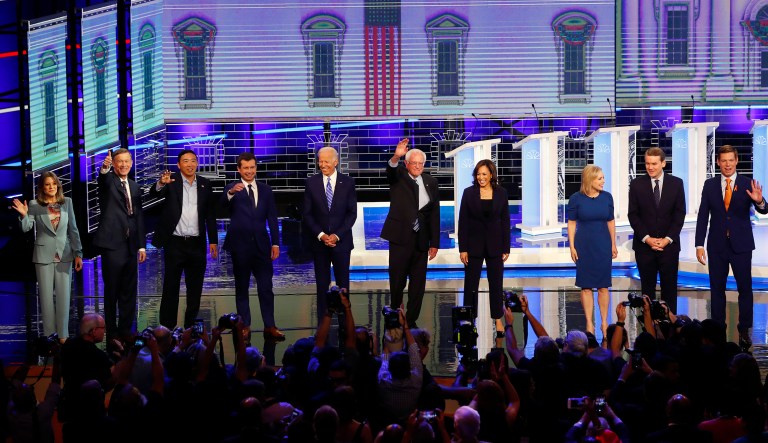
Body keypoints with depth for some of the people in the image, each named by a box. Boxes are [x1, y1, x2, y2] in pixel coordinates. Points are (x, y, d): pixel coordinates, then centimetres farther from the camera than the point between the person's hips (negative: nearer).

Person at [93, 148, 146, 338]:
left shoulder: (134, 187, 16)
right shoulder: (108, 181, -1)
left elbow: (139, 216, 16)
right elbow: (103, 179, -26)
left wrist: (141, 245, 11)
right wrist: (105, 167, -50)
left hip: (130, 245, 6)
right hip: (112, 244, -6)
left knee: (129, 291, 9)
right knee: (111, 291, 1)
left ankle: (126, 330, 17)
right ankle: (111, 332, 7)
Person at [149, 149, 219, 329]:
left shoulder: (205, 184, 7)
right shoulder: (171, 181, -3)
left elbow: (210, 215, 10)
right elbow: (154, 193, -22)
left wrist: (213, 240, 5)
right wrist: (161, 183, -45)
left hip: (197, 244, 3)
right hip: (175, 243, -3)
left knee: (195, 288, 9)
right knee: (170, 287, 2)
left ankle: (191, 326, 19)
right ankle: (167, 327, 7)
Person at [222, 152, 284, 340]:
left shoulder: (265, 190, 9)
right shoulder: (233, 189, -2)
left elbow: (272, 218, 10)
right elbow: (224, 203, -25)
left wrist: (275, 243, 3)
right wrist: (231, 192, -47)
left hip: (261, 245, 2)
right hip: (240, 245, -2)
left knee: (266, 287, 1)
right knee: (241, 287, 6)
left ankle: (269, 327, 4)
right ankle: (245, 327, 12)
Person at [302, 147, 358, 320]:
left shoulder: (347, 182, 0)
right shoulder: (311, 183, 2)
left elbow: (352, 213, -1)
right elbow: (307, 214, 2)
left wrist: (337, 235, -11)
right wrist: (321, 235, -10)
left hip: (341, 241, -1)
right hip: (319, 241, 1)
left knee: (343, 282, 3)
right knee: (322, 284, 4)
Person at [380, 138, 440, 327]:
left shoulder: (431, 182, 9)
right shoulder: (398, 177, 2)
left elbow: (435, 214, 8)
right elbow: (390, 170, -23)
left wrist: (434, 243, 4)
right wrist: (396, 157, -46)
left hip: (421, 239, 3)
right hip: (400, 237, -3)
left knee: (418, 283, 5)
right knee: (397, 281, 2)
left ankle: (411, 321, 14)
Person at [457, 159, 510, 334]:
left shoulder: (501, 193, 1)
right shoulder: (469, 193, -2)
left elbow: (505, 221, 4)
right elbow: (463, 222, -2)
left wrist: (506, 248, 0)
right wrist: (462, 249, -7)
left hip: (494, 245, 1)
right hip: (474, 244, -1)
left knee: (496, 284, 7)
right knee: (471, 284, 4)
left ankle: (498, 319, 17)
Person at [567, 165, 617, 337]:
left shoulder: (607, 197, 0)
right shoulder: (576, 199, -6)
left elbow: (610, 221, 7)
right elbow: (571, 223, -2)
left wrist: (613, 244, 9)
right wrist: (572, 247, -5)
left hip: (603, 245, 2)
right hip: (584, 245, -2)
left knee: (603, 285, 3)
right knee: (586, 286, 3)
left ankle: (604, 322, 12)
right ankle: (589, 323, 10)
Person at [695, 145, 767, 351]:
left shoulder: (747, 184, -3)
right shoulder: (710, 185, 1)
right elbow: (703, 216, 3)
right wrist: (699, 245, -2)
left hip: (741, 245, -2)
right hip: (717, 246, 2)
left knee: (745, 288, 1)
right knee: (717, 289, 8)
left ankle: (744, 331, 8)